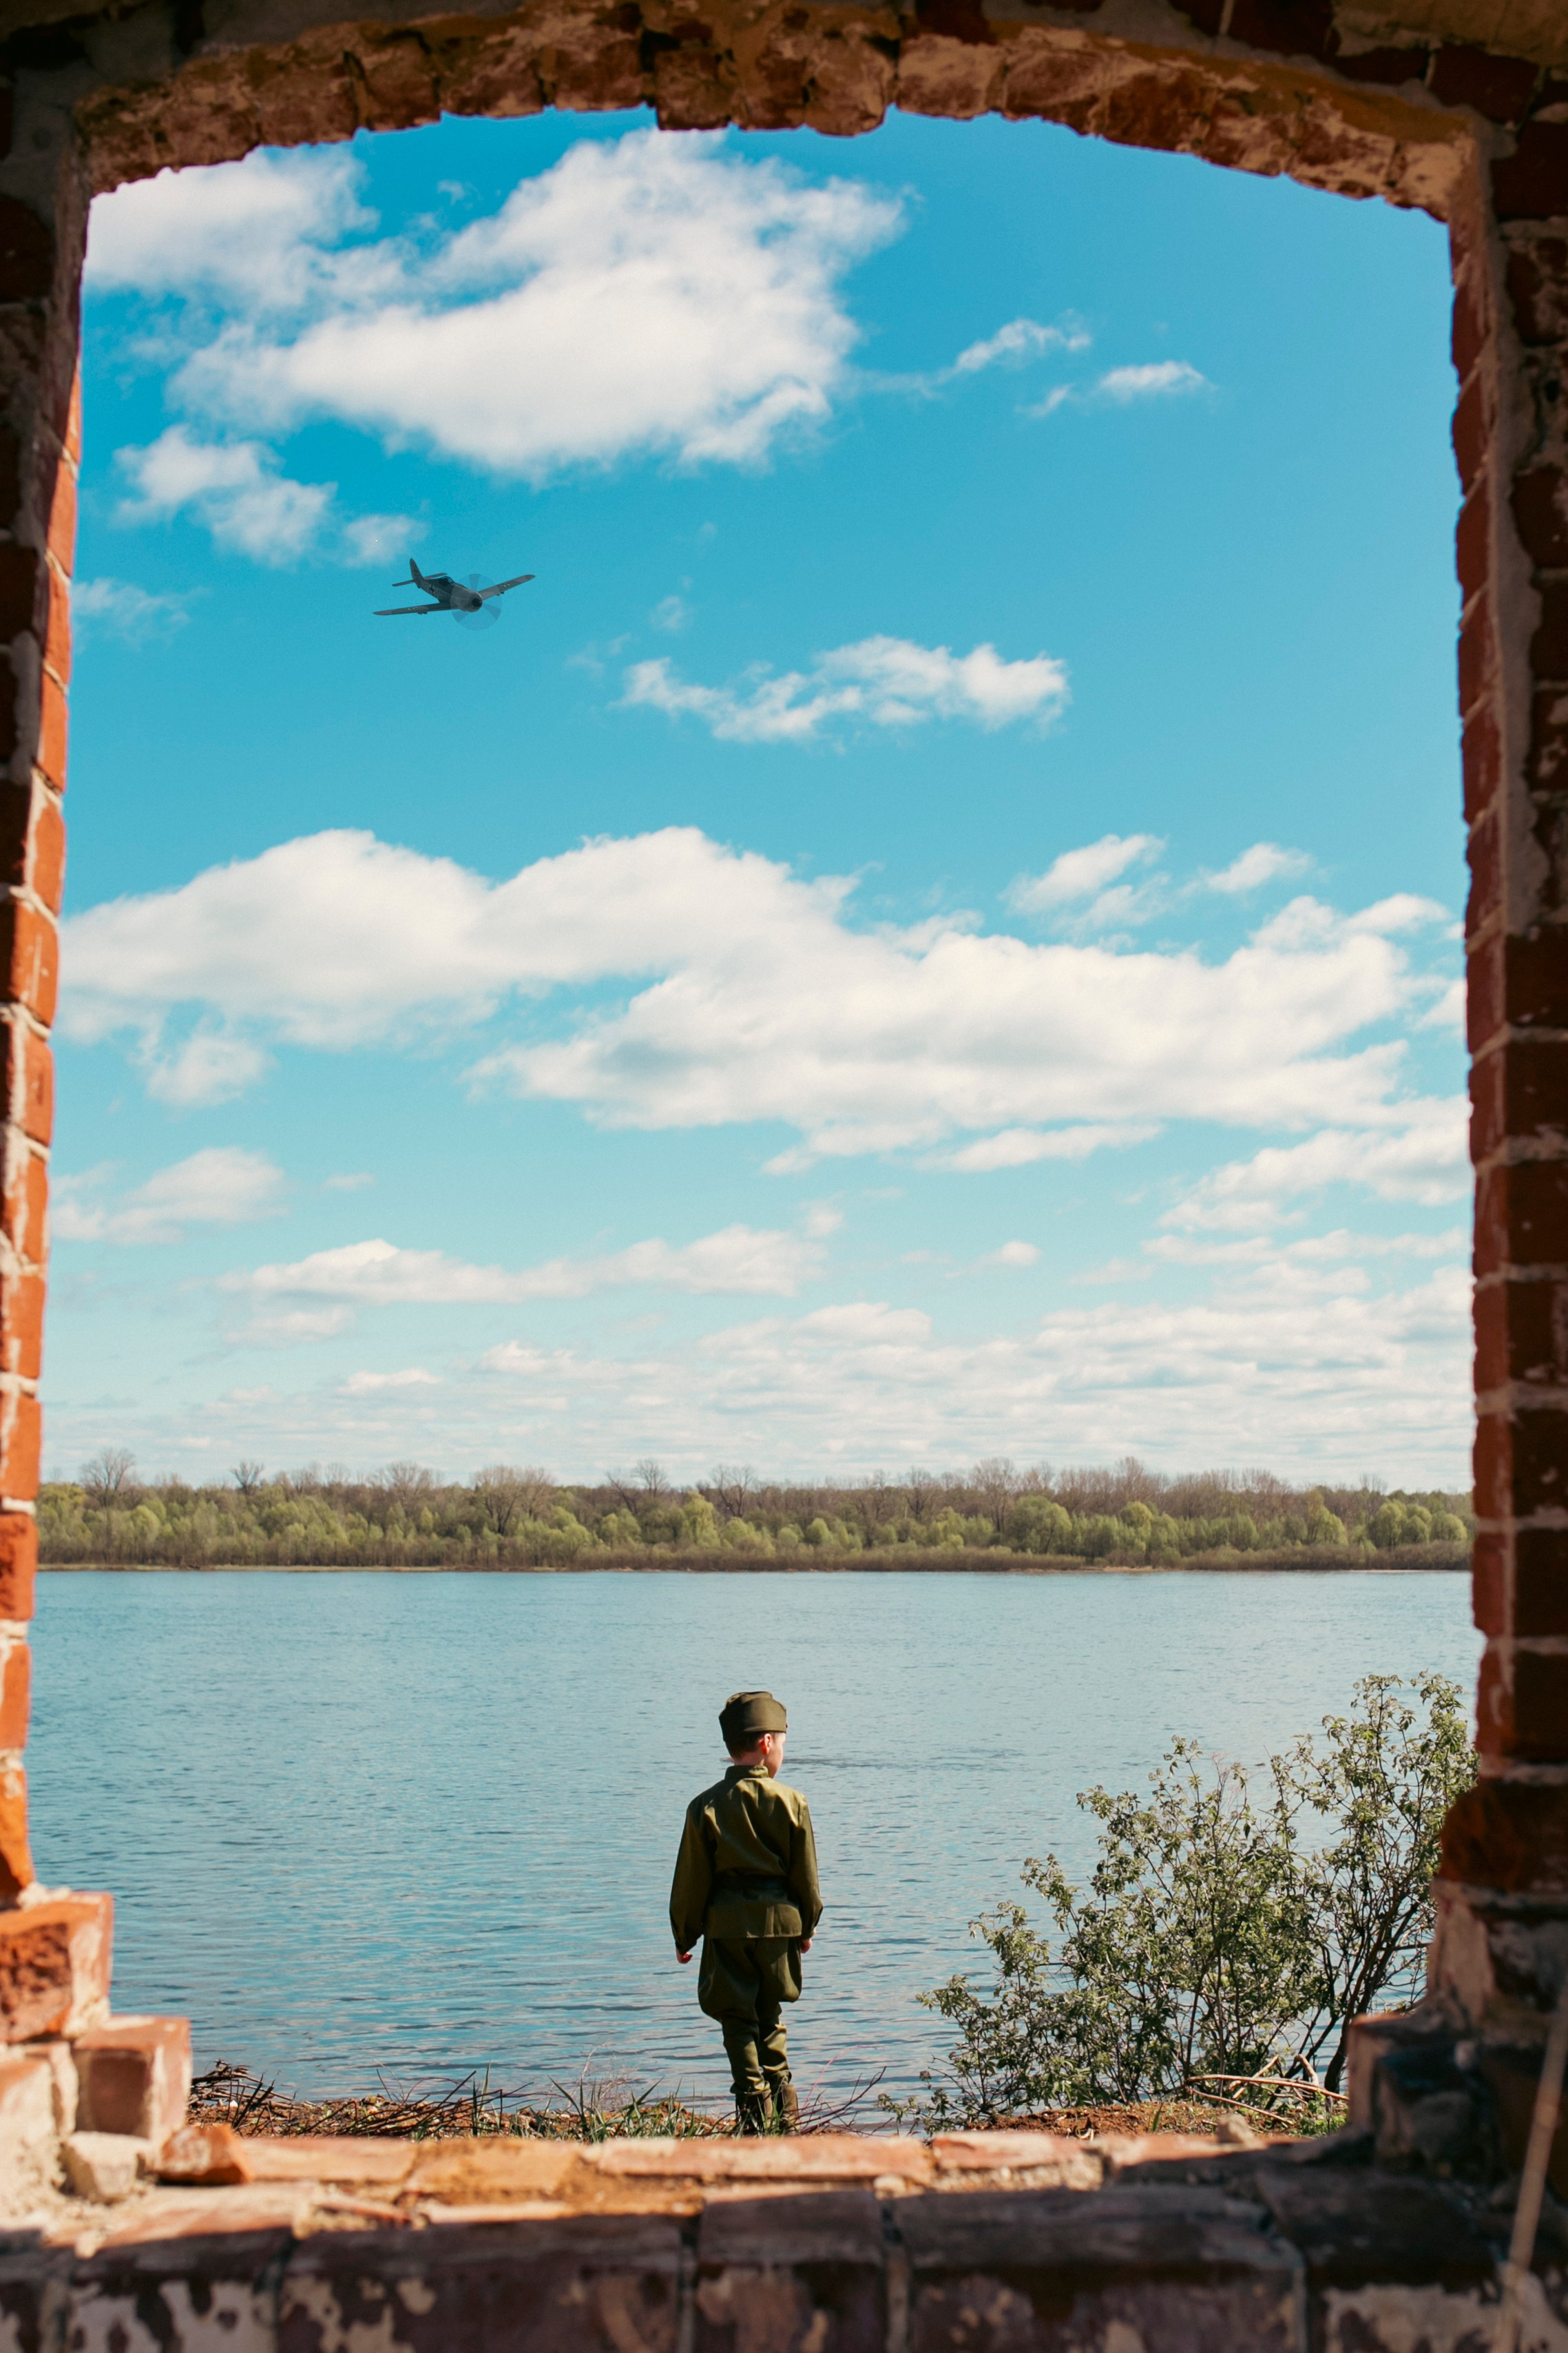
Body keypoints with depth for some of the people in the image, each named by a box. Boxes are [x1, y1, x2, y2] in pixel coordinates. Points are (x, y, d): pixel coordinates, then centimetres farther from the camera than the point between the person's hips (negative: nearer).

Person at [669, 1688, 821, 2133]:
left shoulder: (706, 1807, -5)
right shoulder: (791, 1802, -5)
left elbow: (692, 1880, -1)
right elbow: (806, 1876, 2)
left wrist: (684, 1936, 10)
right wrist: (806, 1927, 16)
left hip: (727, 1922, -2)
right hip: (779, 1919, 2)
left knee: (738, 2019, 5)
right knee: (769, 2015, 17)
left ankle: (756, 2112, -2)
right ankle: (783, 2111, 19)